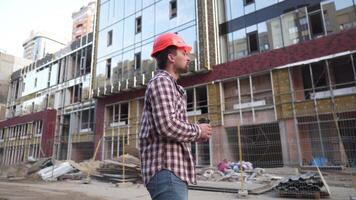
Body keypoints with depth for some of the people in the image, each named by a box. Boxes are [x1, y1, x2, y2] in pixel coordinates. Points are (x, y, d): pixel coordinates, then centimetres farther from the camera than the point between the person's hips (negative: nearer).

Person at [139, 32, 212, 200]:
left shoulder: (171, 85, 22)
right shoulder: (161, 81, -9)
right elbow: (168, 126, -23)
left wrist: (196, 134, 8)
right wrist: (197, 131, -7)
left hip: (173, 169, 10)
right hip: (166, 170, -10)